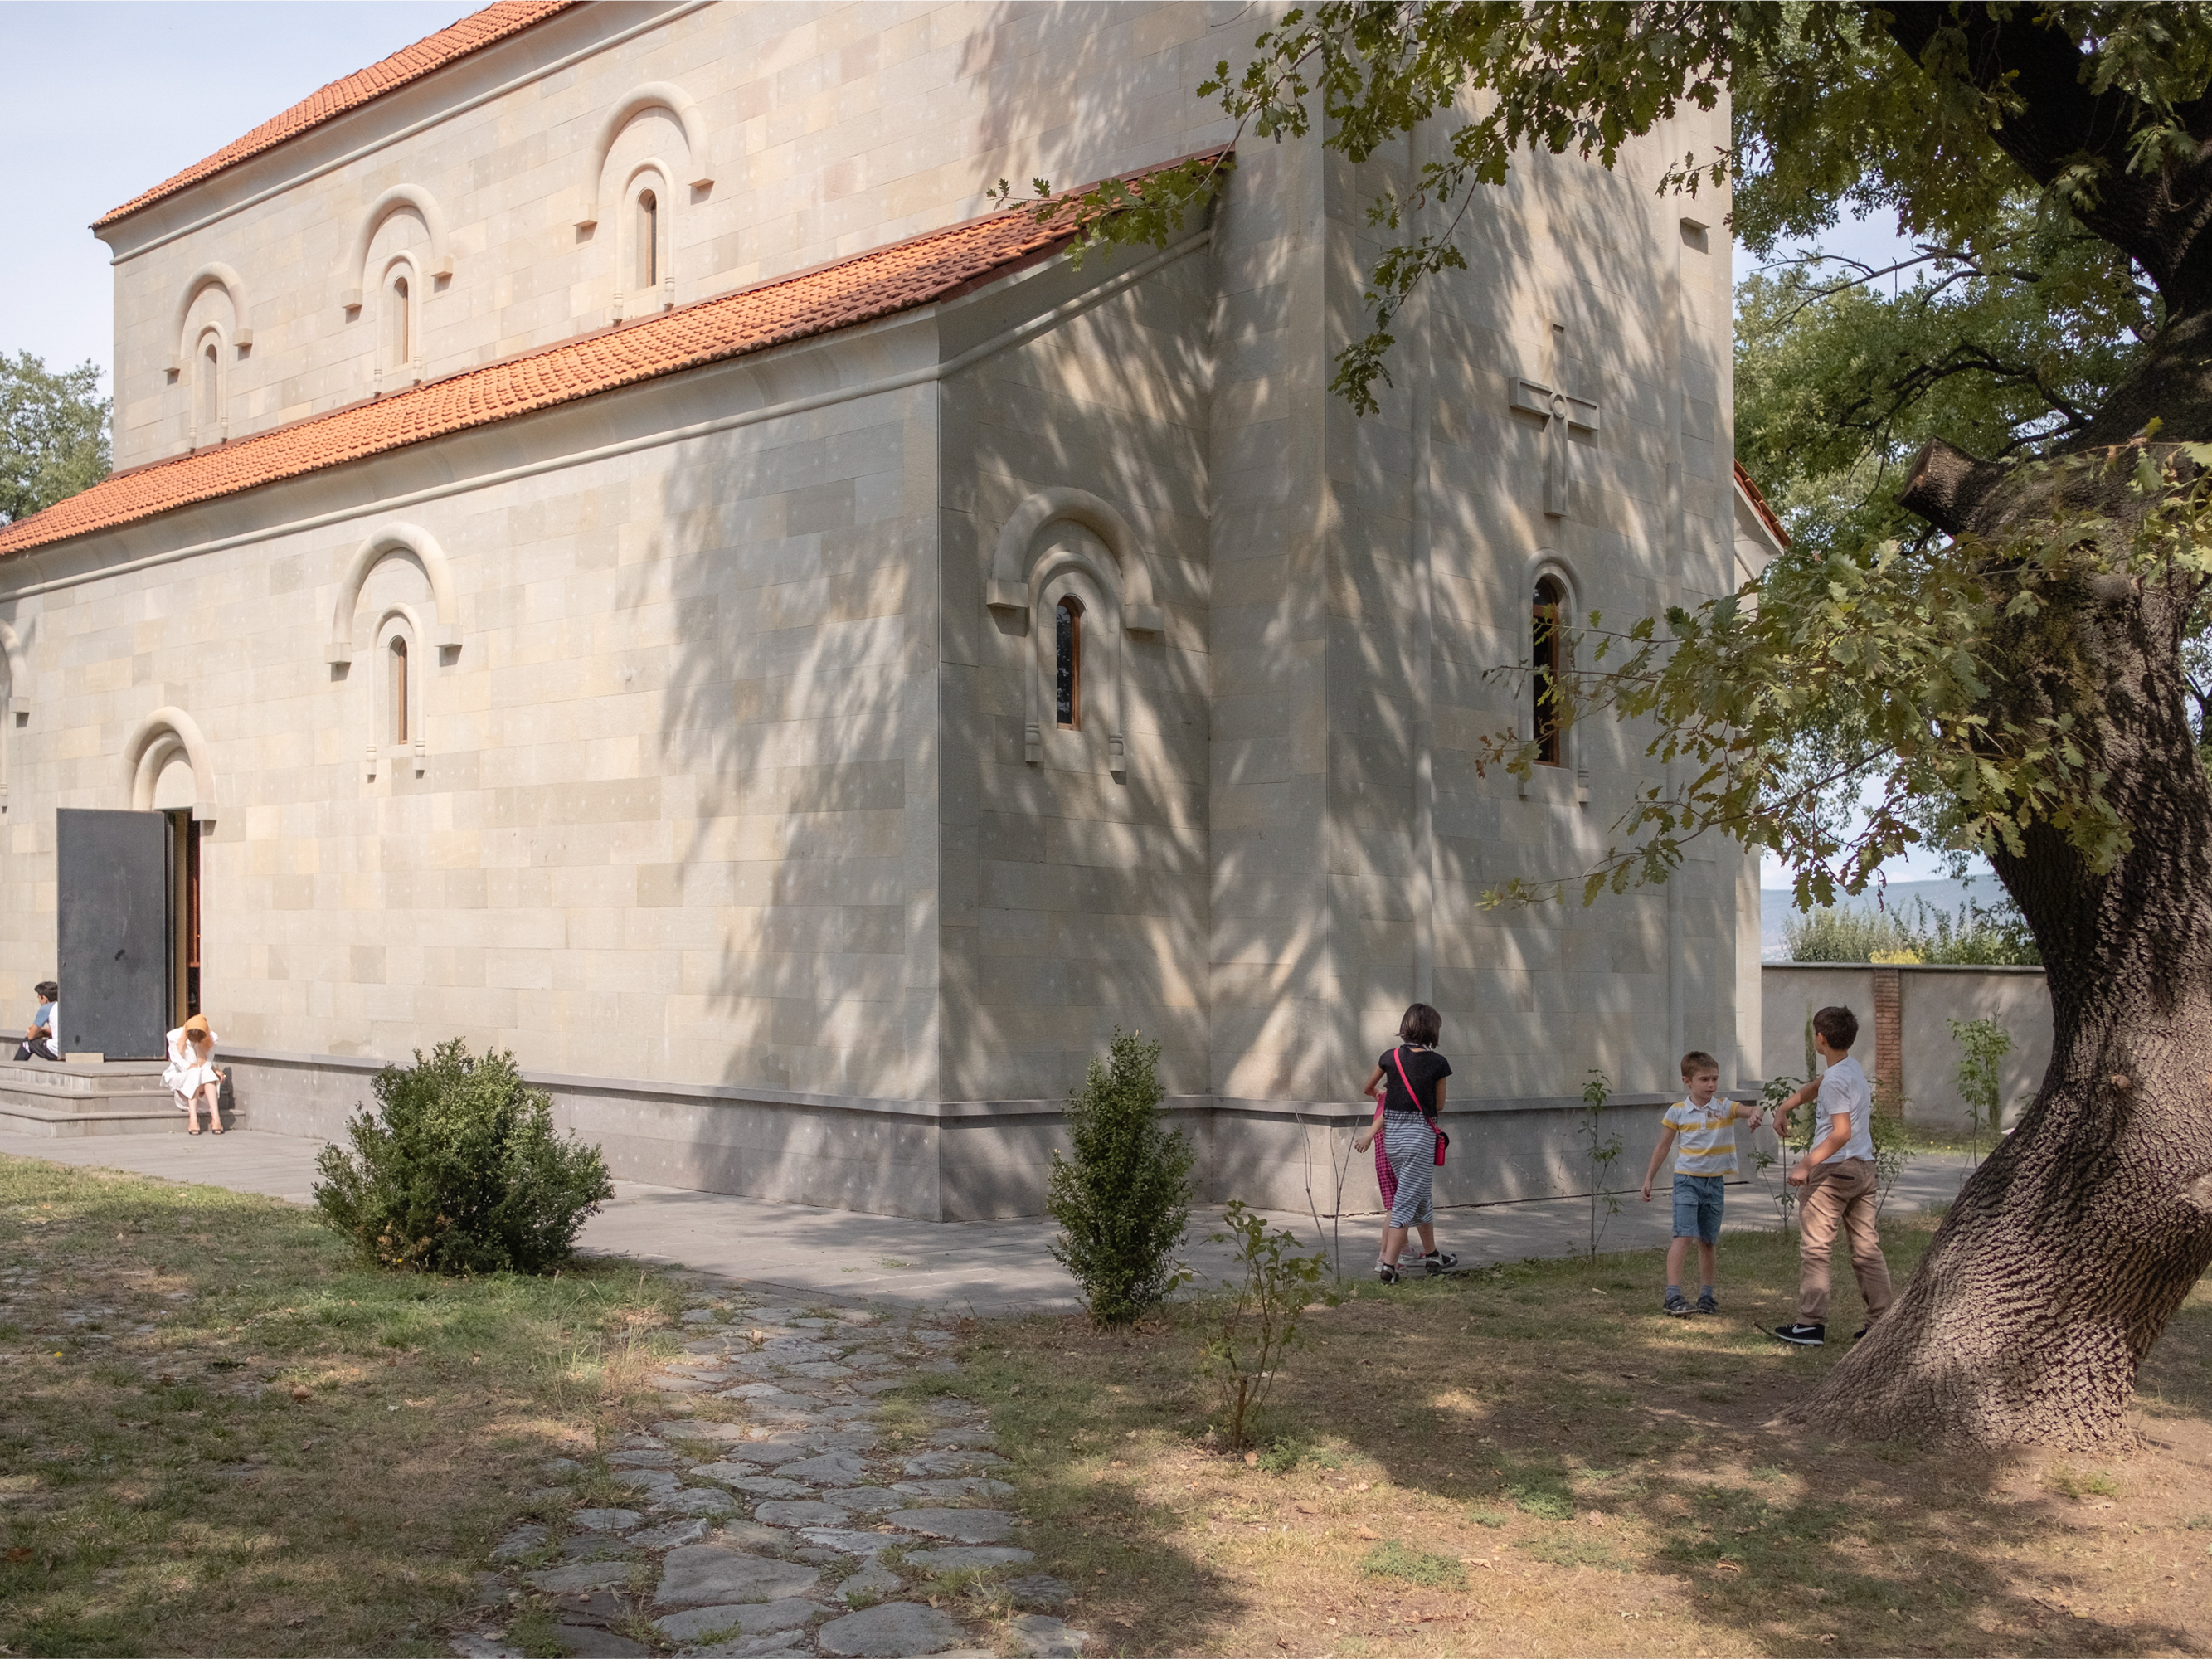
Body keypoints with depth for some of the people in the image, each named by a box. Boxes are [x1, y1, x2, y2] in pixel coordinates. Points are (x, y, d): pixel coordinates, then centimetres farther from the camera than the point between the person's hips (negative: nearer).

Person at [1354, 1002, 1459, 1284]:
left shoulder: (1391, 1058, 1)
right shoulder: (1437, 1063, -9)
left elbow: (1366, 1089, 16)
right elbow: (1439, 1105, 3)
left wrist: (1380, 1093, 39)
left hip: (1392, 1134, 5)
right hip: (1420, 1134, -5)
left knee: (1420, 1196, 20)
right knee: (1406, 1201, -2)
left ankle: (1431, 1255, 33)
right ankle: (1388, 1264, -5)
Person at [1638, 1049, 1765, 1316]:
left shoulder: (1725, 1108, -1)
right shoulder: (1677, 1112, -4)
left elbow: (1751, 1111, -19)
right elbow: (1662, 1147, 5)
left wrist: (1755, 1114, -44)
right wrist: (1649, 1179, 7)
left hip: (1715, 1182, 3)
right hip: (1687, 1180, -3)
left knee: (1707, 1242, 11)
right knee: (1684, 1236, -15)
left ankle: (1705, 1296, 20)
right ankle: (1673, 1296, -19)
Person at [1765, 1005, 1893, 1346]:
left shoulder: (1835, 1080, -16)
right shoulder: (1854, 1068, 13)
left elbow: (1841, 1132, -24)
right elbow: (1813, 1088, 29)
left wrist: (1806, 1165, -24)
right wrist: (1784, 1108, 19)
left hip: (1834, 1170, -9)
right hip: (1864, 1168, 9)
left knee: (1814, 1248, -4)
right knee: (1867, 1248, 10)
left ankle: (1811, 1325, -4)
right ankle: (1881, 1322, 9)